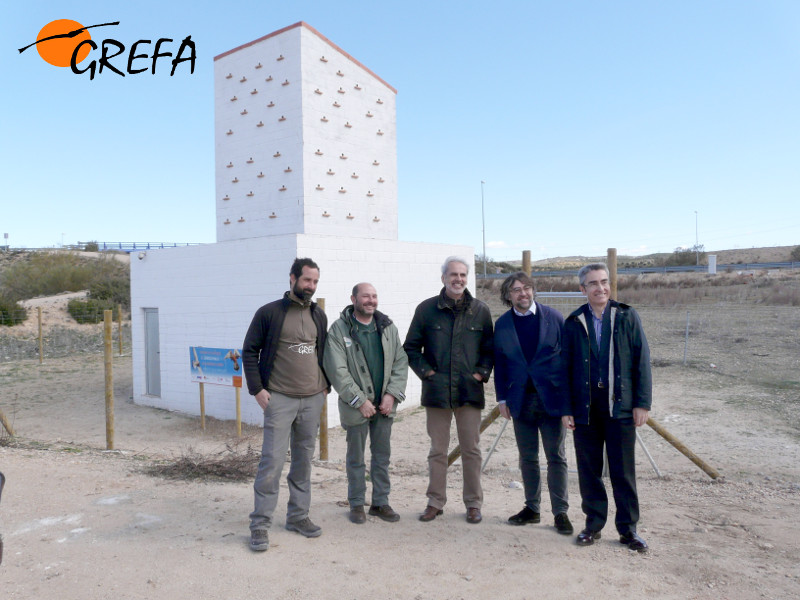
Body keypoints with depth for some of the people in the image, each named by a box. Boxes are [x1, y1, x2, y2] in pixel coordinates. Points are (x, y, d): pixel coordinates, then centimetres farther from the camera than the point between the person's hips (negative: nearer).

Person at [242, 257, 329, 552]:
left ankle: (298, 515, 24)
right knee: (272, 460, -6)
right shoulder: (269, 313, -4)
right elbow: (249, 351, -1)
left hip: (313, 399, 5)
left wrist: (326, 385, 11)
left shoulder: (319, 315, 11)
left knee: (304, 459, 12)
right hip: (279, 399, -5)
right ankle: (260, 523, 7)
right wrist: (257, 389, -7)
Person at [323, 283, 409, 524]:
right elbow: (337, 371, -13)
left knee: (382, 455, 14)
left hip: (385, 404, 4)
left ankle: (380, 502, 27)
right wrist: (360, 400, -15)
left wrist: (392, 394, -7)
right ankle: (356, 504, 25)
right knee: (356, 458, 10)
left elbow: (400, 362, 4)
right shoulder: (339, 329, -9)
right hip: (356, 406, -4)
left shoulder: (388, 327, 5)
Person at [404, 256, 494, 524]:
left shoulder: (480, 311, 3)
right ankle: (435, 502, 23)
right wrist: (425, 371, -6)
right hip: (437, 391, 0)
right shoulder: (427, 309, 0)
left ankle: (473, 503, 22)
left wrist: (482, 372, -4)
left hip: (470, 391, 0)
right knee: (437, 450, 10)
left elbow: (490, 348, 9)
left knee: (471, 449, 8)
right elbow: (411, 347, 5)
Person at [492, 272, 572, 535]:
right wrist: (502, 398, 3)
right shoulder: (502, 324, 3)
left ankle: (560, 512, 16)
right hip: (521, 400, 2)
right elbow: (499, 363, 7)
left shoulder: (553, 317, -2)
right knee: (527, 458, 12)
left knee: (556, 457, 5)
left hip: (553, 398, -2)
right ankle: (531, 508, 26)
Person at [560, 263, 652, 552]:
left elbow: (642, 361, 0)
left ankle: (628, 528, 22)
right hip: (585, 408, 1)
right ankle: (594, 524, 25)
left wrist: (642, 402, -6)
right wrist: (566, 409, 1)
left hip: (620, 406, -1)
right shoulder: (574, 323, 4)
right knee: (589, 471, 10)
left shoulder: (627, 317, 2)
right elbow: (565, 368, 5)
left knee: (623, 471, 6)